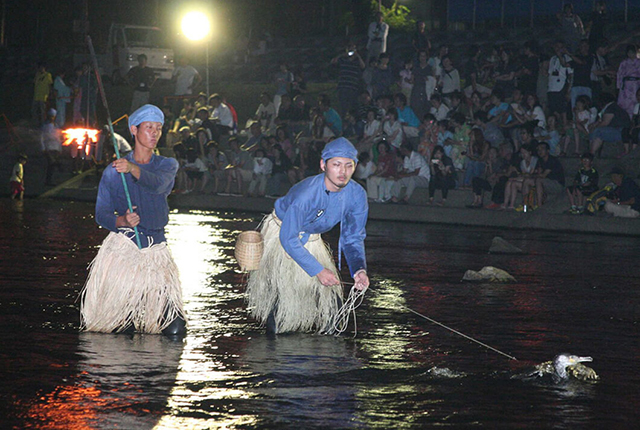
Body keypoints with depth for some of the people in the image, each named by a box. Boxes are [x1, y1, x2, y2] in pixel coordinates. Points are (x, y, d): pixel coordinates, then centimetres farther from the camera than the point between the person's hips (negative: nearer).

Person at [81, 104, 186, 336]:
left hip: (155, 250, 1)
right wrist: (123, 221, -21)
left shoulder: (167, 165, 8)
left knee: (174, 329, -6)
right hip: (121, 247, -1)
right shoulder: (113, 171, 5)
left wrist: (133, 169, -35)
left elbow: (158, 184, -16)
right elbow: (101, 214, 1)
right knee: (118, 328, -5)